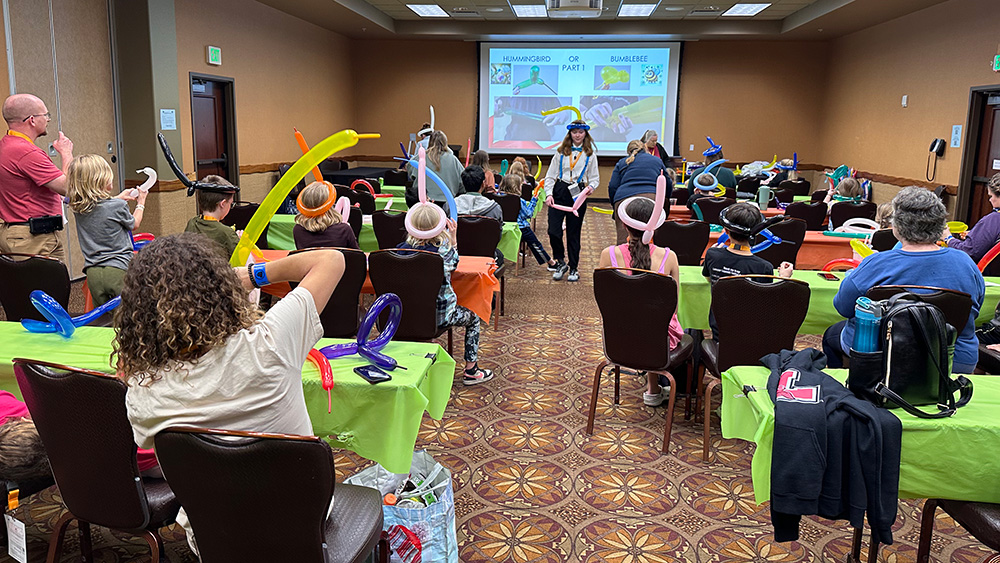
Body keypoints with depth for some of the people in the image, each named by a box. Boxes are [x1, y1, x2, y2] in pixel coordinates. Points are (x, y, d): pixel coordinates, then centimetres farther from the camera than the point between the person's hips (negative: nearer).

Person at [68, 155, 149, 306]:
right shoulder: (118, 206, -11)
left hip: (92, 272, 5)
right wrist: (140, 204, 25)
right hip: (118, 270, -5)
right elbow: (134, 224, 9)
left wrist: (119, 198, 34)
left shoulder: (77, 208, 4)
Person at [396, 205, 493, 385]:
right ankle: (471, 370, 24)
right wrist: (452, 239, 9)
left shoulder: (401, 249, -10)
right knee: (473, 318, 22)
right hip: (438, 315, -4)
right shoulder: (443, 249, -16)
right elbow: (454, 264, 7)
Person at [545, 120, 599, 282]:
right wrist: (549, 194, -7)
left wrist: (591, 186, -13)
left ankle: (574, 269, 16)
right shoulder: (561, 152, 9)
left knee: (573, 233, 4)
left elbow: (595, 178, 10)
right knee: (553, 230, -9)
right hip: (559, 191, 1)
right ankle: (560, 263, 11)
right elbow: (550, 175, 7)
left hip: (578, 194, -1)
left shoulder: (590, 154, 9)